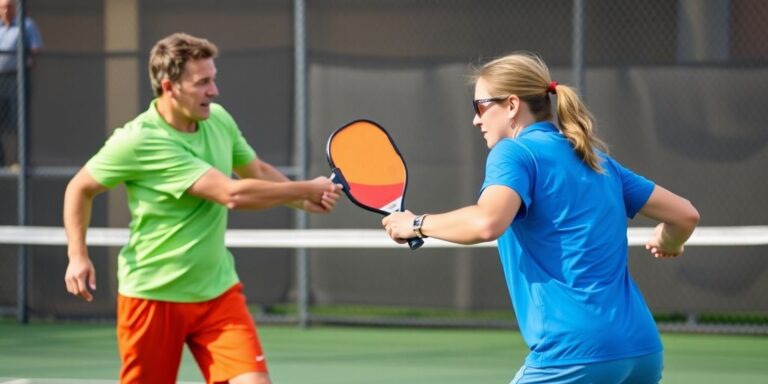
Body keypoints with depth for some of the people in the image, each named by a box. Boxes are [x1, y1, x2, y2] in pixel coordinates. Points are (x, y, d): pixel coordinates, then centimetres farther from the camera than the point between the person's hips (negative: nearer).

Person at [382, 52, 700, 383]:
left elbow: (486, 223, -22)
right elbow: (684, 214, 22)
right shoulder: (598, 160, 20)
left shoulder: (515, 152, -2)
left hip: (576, 353, -7)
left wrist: (418, 224, -5)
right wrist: (667, 244, 45)